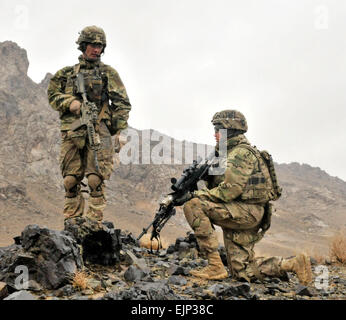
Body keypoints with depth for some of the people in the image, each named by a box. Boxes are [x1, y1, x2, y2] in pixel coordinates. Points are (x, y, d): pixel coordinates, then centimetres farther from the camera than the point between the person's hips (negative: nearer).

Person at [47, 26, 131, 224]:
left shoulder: (109, 73, 13)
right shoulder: (68, 73, 20)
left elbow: (122, 103, 7)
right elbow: (52, 94, 16)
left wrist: (117, 131, -3)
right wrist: (70, 103, -5)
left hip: (98, 131, -3)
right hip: (72, 131, 3)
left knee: (96, 179, -10)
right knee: (71, 180, 2)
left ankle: (95, 221, -8)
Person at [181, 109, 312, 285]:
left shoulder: (241, 153, -10)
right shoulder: (229, 153, 22)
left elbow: (230, 190, -20)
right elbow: (219, 187, 21)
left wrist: (198, 194, -15)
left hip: (247, 212, -10)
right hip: (238, 214, 10)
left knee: (193, 205, -21)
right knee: (242, 273, 6)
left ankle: (215, 266, -20)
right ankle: (293, 264, 13)